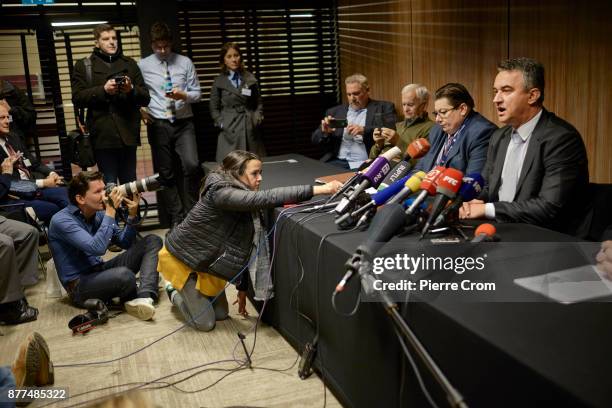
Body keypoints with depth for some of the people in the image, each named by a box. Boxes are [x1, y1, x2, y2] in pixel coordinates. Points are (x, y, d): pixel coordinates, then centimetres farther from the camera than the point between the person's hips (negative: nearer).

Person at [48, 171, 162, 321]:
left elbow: (126, 243, 10)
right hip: (79, 285, -8)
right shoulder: (61, 220, -17)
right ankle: (134, 299, -2)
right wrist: (111, 211, -24)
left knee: (152, 241, -3)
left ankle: (145, 297, -26)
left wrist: (132, 215, -5)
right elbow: (97, 248, -30)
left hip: (99, 271, 8)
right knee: (124, 275, -39)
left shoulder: (98, 213, 6)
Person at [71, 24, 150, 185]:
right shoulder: (83, 65, 10)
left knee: (130, 183, 6)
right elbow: (77, 99, -1)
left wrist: (132, 89, -10)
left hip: (128, 134, 2)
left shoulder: (129, 64, 17)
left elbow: (145, 98, 11)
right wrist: (103, 90, -13)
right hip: (103, 136, -2)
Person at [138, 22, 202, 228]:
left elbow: (197, 93, 5)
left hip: (184, 123, 0)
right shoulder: (142, 65, 3)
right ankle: (177, 218, 18)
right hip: (158, 125, 1)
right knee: (165, 173, 5)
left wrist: (184, 95, -15)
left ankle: (191, 213, 0)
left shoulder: (185, 63, 4)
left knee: (192, 166, -17)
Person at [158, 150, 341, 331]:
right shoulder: (221, 193, -32)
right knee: (205, 323, 0)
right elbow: (266, 198, -46)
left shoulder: (245, 206, -6)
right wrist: (319, 189, -49)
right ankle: (175, 292, 24)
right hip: (183, 259, -8)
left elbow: (243, 248, 0)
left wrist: (242, 289, 5)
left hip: (206, 261, 8)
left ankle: (188, 290, 35)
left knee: (221, 314, 14)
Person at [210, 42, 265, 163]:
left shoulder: (250, 79, 8)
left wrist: (257, 118, -1)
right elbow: (214, 108, 8)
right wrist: (222, 123, -4)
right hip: (230, 131, -2)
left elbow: (258, 102, 13)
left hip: (251, 129, 2)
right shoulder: (219, 82, 5)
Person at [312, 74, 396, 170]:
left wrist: (364, 131, -18)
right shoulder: (334, 111, 17)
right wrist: (324, 131, -8)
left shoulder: (384, 107, 8)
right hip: (337, 162, 3)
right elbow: (315, 139, 15)